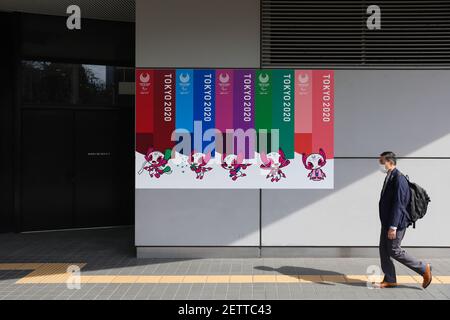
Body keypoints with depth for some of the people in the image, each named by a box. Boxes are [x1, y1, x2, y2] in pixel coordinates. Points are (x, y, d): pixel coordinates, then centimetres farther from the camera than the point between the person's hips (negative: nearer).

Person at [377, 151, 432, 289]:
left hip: (396, 223, -9)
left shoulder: (399, 179, -19)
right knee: (383, 250, 10)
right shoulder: (389, 178, 12)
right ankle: (390, 280, 20)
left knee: (394, 251, -3)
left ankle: (424, 269, 11)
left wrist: (393, 226, -24)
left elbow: (398, 204, -23)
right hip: (386, 222, 9)